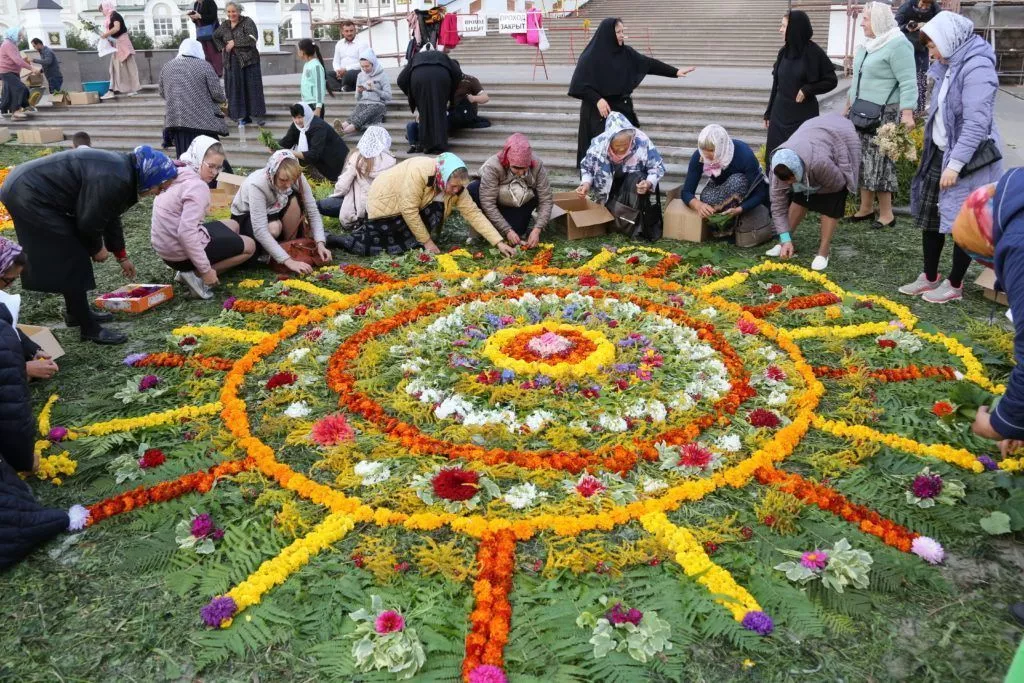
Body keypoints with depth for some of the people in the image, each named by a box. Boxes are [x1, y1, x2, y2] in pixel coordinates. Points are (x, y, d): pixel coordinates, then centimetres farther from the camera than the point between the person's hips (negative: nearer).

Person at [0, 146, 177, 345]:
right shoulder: (114, 180, -26)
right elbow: (89, 222, -21)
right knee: (69, 262, -5)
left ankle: (76, 313, 34)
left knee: (72, 256, 19)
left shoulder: (122, 171, 7)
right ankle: (89, 329, 2)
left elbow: (110, 216, 19)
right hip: (28, 196, -10)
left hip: (30, 187, 10)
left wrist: (122, 256, 26)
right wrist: (97, 248, -1)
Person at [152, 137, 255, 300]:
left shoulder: (176, 175, 5)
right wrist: (206, 270, -25)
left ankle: (189, 270, 11)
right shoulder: (197, 186, -22)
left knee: (232, 226, 27)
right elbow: (186, 232, -30)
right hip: (182, 254, -9)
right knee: (250, 246, 8)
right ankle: (196, 274, -5)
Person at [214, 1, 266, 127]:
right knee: (235, 89, 2)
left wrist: (234, 42, -14)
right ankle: (243, 116, 7)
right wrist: (222, 48, 12)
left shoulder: (247, 22, -4)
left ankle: (257, 116, -2)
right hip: (231, 62, 5)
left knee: (252, 87, -5)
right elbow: (215, 37, 29)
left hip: (248, 60, -5)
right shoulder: (224, 25, 13)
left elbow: (251, 38, -17)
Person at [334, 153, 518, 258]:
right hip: (384, 203, -7)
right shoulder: (420, 171, -35)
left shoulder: (456, 185, -15)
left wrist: (499, 242, -22)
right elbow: (409, 210, -31)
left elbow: (473, 213, -15)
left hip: (405, 208, 7)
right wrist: (427, 241, -23)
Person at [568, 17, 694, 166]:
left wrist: (675, 72, 3)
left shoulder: (625, 52, 5)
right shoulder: (592, 56, -12)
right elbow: (579, 83, -14)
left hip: (622, 108, 6)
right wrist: (597, 99, -23)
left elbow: (648, 63, 6)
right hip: (599, 111, -6)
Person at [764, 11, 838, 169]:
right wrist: (768, 112, 12)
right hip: (780, 113, 5)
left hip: (803, 115, -5)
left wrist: (807, 90, -16)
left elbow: (832, 81, -4)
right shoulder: (784, 51, 5)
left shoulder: (814, 52, -10)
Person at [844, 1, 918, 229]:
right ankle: (866, 208, 20)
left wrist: (907, 113, -26)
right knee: (863, 162, 11)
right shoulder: (868, 44, 13)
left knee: (879, 163, -6)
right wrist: (849, 105, 25)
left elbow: (908, 83, -19)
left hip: (883, 115, -9)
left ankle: (886, 215, 2)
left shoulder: (897, 44, -15)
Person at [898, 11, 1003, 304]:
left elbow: (976, 123, -24)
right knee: (930, 217, 13)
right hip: (939, 153, 9)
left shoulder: (976, 68, -19)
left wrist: (955, 164, -25)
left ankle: (954, 286, 15)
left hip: (968, 160, -9)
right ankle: (930, 278, 26)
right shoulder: (950, 66, 10)